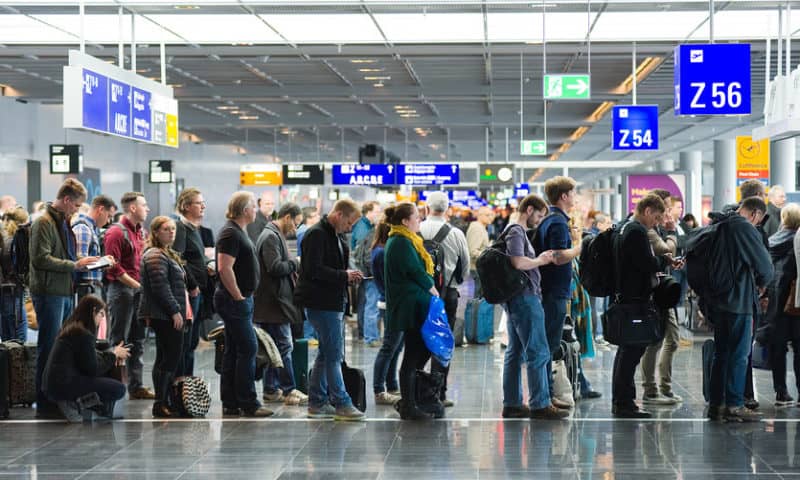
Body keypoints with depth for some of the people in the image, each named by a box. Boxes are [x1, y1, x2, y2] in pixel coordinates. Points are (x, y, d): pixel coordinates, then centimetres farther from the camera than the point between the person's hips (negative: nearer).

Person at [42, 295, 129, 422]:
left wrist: (112, 353, 10)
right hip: (64, 385, -10)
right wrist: (112, 354, 3)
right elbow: (93, 369, -11)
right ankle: (74, 403, -8)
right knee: (119, 388, -11)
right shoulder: (84, 335, -14)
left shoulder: (70, 328, 15)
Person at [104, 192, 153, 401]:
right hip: (121, 289, -8)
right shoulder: (116, 232, -10)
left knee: (137, 340, 11)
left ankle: (136, 386, 16)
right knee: (118, 341, -6)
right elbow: (114, 267, -16)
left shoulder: (140, 232, 15)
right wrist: (136, 284, -16)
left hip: (138, 288, 8)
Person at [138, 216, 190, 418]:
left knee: (164, 358, 10)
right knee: (172, 357, -12)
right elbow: (160, 287, -19)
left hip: (166, 317, 11)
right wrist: (175, 311, -18)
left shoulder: (167, 254, 22)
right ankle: (161, 403, -11)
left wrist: (180, 312, 23)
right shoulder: (155, 256, -11)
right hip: (164, 316, -11)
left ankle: (162, 403, 13)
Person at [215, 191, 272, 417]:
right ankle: (248, 404, -6)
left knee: (234, 351, 10)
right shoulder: (231, 233, -15)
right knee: (248, 349, -9)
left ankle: (230, 404, 14)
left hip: (240, 300, 11)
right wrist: (238, 297, -20)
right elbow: (225, 268, -24)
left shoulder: (238, 232, 17)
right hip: (235, 300, -11)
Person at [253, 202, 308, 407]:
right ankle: (289, 391, -7)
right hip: (274, 301, -11)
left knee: (274, 347, 13)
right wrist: (296, 263, -10)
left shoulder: (275, 236, 19)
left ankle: (271, 390, 17)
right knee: (284, 346, -8)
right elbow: (275, 267, -23)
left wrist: (292, 270, 10)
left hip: (273, 302, 11)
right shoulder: (271, 237, -14)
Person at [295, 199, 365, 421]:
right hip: (322, 303, -10)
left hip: (333, 303, 10)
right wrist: (344, 276, -18)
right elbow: (313, 270, -22)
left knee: (326, 353, 13)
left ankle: (317, 403, 19)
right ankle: (341, 404, -5)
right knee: (333, 355, -8)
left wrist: (349, 276, 8)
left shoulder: (335, 236, 17)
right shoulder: (317, 235, -14)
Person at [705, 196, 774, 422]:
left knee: (721, 353, 14)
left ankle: (716, 404, 16)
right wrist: (761, 283, 6)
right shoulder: (745, 228, -14)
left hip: (717, 301, 8)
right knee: (739, 355, -2)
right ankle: (734, 406, -1)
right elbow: (765, 266, -15)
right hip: (738, 301, -8)